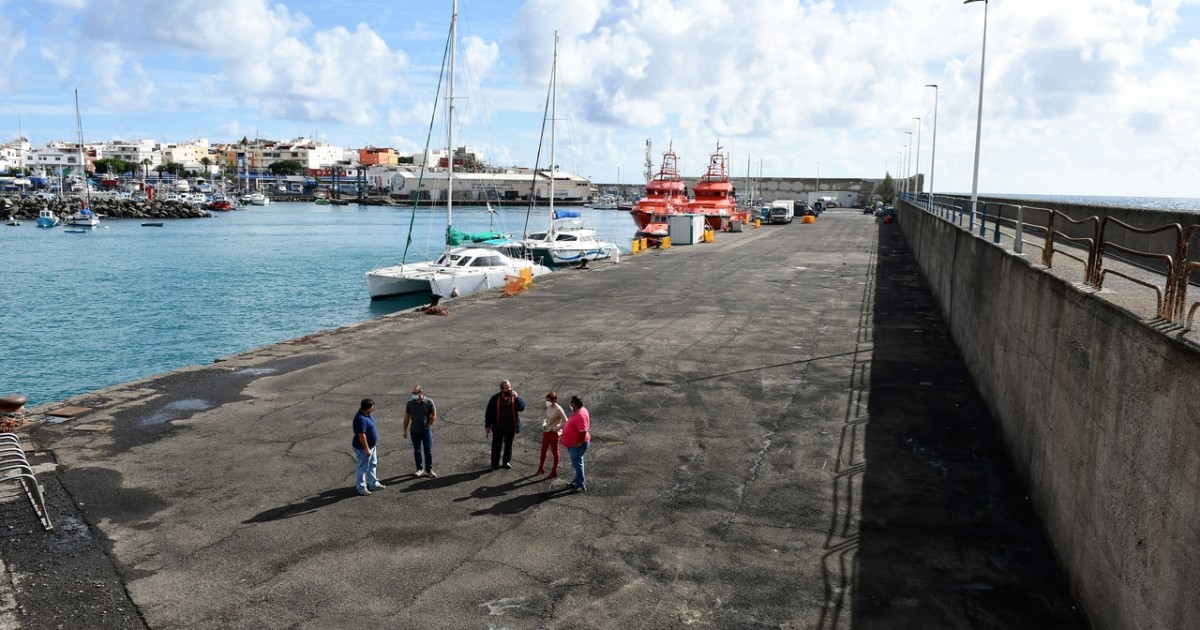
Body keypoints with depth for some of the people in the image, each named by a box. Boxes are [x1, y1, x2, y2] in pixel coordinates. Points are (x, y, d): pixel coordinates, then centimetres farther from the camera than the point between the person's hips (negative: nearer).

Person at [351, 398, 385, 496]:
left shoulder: (367, 414, 0)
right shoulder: (361, 419, -30)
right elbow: (361, 435, -29)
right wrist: (367, 449, -25)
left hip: (371, 445, 10)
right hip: (363, 448, -10)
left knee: (372, 465, 20)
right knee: (363, 468, 4)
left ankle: (373, 484, 33)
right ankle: (361, 488, 18)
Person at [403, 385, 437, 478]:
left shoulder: (429, 402, -8)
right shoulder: (410, 403, -1)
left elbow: (434, 416, -2)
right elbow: (407, 417, 5)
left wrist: (428, 425, -6)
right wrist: (405, 430, 4)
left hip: (426, 430, -2)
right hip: (414, 431, 2)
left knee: (428, 451, 0)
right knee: (417, 451, 8)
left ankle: (429, 470, 7)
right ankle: (419, 469, 20)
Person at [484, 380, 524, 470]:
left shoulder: (514, 397, -5)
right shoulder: (495, 398, -12)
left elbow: (521, 407, -14)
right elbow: (489, 412, -7)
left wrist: (516, 398, -27)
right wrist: (487, 426, -6)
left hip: (511, 427, 2)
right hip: (498, 427, -2)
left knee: (508, 445, 16)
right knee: (496, 445, 7)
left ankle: (506, 462, 35)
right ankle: (495, 464, 22)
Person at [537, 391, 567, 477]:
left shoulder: (558, 409, -21)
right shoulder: (548, 407, 2)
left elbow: (565, 421, -21)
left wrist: (557, 428, -19)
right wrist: (543, 423, 1)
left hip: (554, 433, -8)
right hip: (546, 431, 8)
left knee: (555, 452, 7)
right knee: (543, 450, 16)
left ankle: (554, 471, 19)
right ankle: (541, 468, 31)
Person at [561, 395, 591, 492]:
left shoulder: (580, 415, -29)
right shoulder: (577, 411, 4)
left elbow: (583, 431, -31)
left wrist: (580, 443, -24)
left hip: (577, 444, -10)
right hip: (573, 443, 10)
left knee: (577, 464, -3)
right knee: (576, 463, 21)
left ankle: (582, 485, 5)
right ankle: (578, 480, 34)